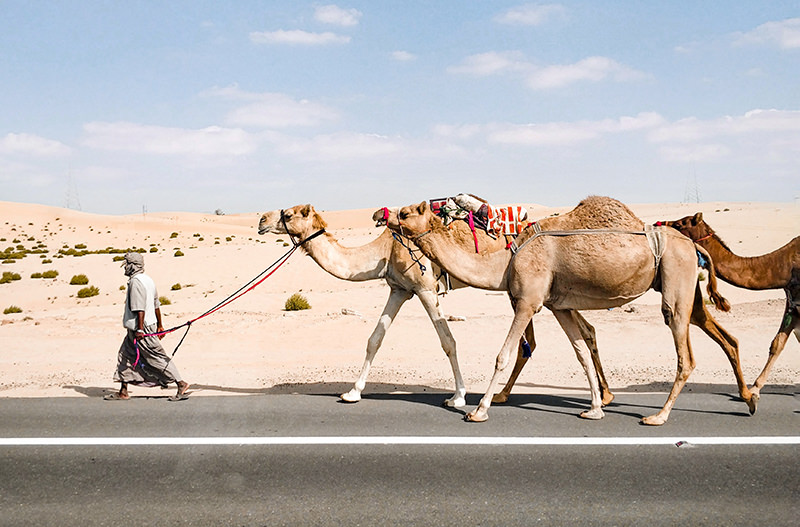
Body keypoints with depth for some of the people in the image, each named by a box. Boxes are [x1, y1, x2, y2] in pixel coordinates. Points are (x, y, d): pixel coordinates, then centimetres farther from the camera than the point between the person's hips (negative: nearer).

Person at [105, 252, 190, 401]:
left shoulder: (136, 282, -17)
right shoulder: (147, 279, 13)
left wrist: (140, 329, -24)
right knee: (125, 356, 14)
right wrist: (159, 325, 21)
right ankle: (123, 392, 19)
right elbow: (156, 305, 17)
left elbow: (140, 308, -23)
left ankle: (181, 384, -3)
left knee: (157, 358, -6)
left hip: (141, 328, -10)